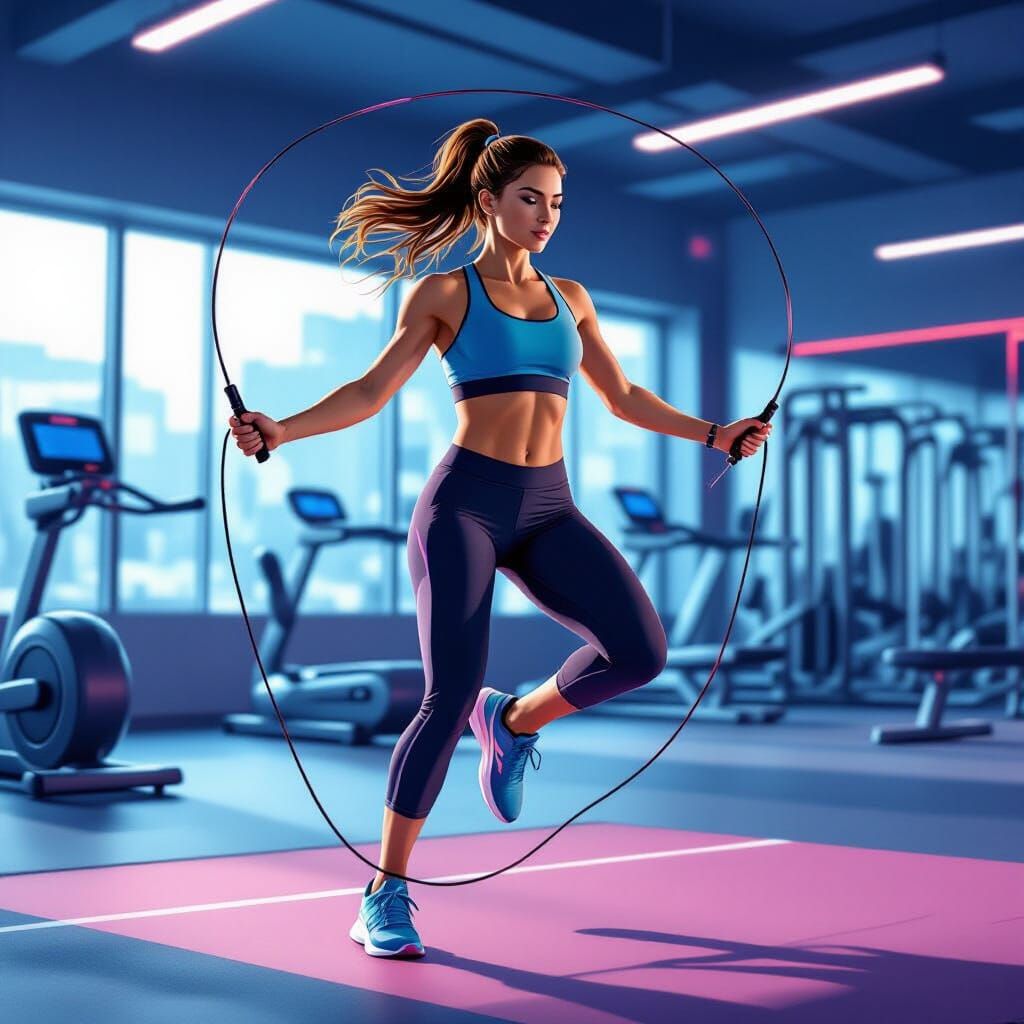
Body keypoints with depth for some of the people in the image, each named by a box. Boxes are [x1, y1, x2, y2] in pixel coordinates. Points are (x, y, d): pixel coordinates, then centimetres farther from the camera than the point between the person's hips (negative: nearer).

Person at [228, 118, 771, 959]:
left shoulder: (570, 297, 16)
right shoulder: (444, 293, 3)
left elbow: (622, 397, 24)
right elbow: (372, 392, -1)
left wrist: (712, 433, 23)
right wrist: (282, 430, -14)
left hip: (548, 509, 5)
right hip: (466, 501, -4)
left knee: (640, 650, -16)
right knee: (452, 694, -14)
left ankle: (514, 720, 14)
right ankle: (386, 896, 2)